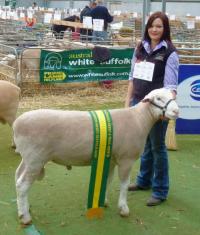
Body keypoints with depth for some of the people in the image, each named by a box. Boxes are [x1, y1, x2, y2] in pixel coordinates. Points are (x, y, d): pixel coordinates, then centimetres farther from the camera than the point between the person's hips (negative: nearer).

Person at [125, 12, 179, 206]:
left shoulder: (169, 52, -9)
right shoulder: (140, 48, 8)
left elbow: (170, 84, -14)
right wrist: (128, 101, 9)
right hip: (139, 103, 5)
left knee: (157, 146, 3)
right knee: (144, 144, 18)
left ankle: (160, 191, 14)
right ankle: (144, 181, 35)